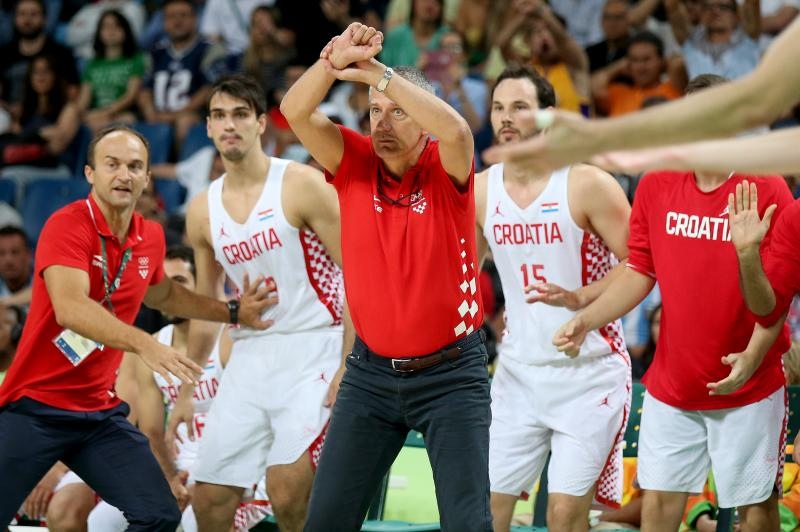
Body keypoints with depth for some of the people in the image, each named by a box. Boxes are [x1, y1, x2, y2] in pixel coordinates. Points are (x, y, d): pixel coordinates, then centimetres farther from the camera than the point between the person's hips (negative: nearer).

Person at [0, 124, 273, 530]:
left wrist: (233, 313, 25)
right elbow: (70, 308, -32)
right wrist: (143, 343, -43)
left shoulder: (150, 238, 7)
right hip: (35, 406, -6)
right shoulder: (67, 226, -15)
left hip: (100, 411, 6)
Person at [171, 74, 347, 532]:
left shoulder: (303, 185, -8)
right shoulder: (203, 211, 9)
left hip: (314, 348, -6)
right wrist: (187, 389, 19)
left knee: (287, 492, -20)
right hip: (250, 354, 6)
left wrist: (350, 365, -18)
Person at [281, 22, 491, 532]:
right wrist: (334, 61, -32)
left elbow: (454, 128, -31)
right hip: (372, 371, 3)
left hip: (451, 373, -3)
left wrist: (375, 71, -32)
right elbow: (296, 112, -14)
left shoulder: (446, 170, -8)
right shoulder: (354, 163, -1)